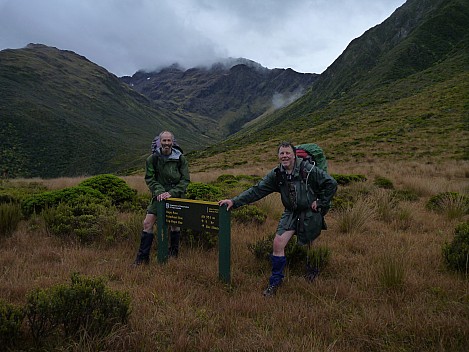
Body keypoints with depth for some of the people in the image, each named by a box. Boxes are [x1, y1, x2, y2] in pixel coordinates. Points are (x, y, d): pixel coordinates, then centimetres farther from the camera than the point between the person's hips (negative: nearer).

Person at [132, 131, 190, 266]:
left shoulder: (180, 159, -5)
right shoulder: (152, 159, -4)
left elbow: (185, 180, -6)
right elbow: (150, 178, -3)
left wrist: (171, 193, -17)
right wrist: (159, 191, -19)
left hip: (175, 195, 0)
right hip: (159, 195, 0)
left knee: (175, 224, 10)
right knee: (148, 223, -6)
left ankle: (173, 253, 30)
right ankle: (143, 257, 4)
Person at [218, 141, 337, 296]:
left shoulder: (308, 170, -15)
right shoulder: (276, 175, -4)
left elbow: (331, 184, -9)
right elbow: (257, 190, -6)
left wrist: (321, 203, -8)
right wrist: (234, 201, -14)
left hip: (310, 214, -3)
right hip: (291, 213, 3)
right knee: (278, 244, -7)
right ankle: (275, 283, 9)